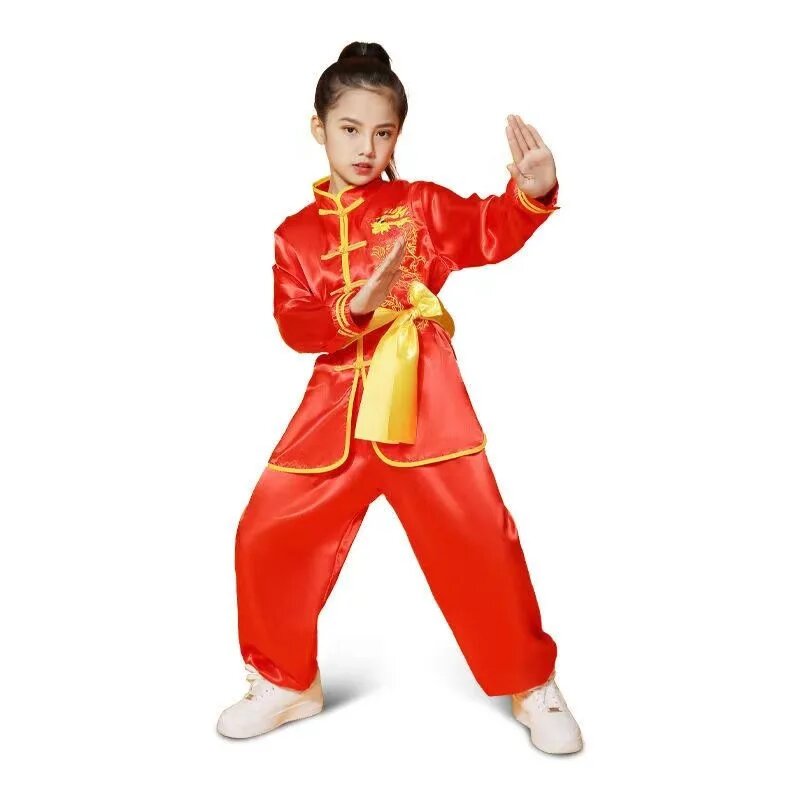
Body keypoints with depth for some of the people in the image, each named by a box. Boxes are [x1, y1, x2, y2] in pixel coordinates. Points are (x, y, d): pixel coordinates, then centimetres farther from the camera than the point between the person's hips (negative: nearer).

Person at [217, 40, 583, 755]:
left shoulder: (421, 204, 8)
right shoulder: (297, 233, 10)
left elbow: (492, 231, -6)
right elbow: (294, 324, -2)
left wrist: (533, 190, -27)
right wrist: (356, 306, -20)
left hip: (423, 402, -2)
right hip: (337, 407, 2)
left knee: (479, 540, -3)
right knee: (268, 534, 1)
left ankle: (533, 684, 22)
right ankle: (288, 682, 27)